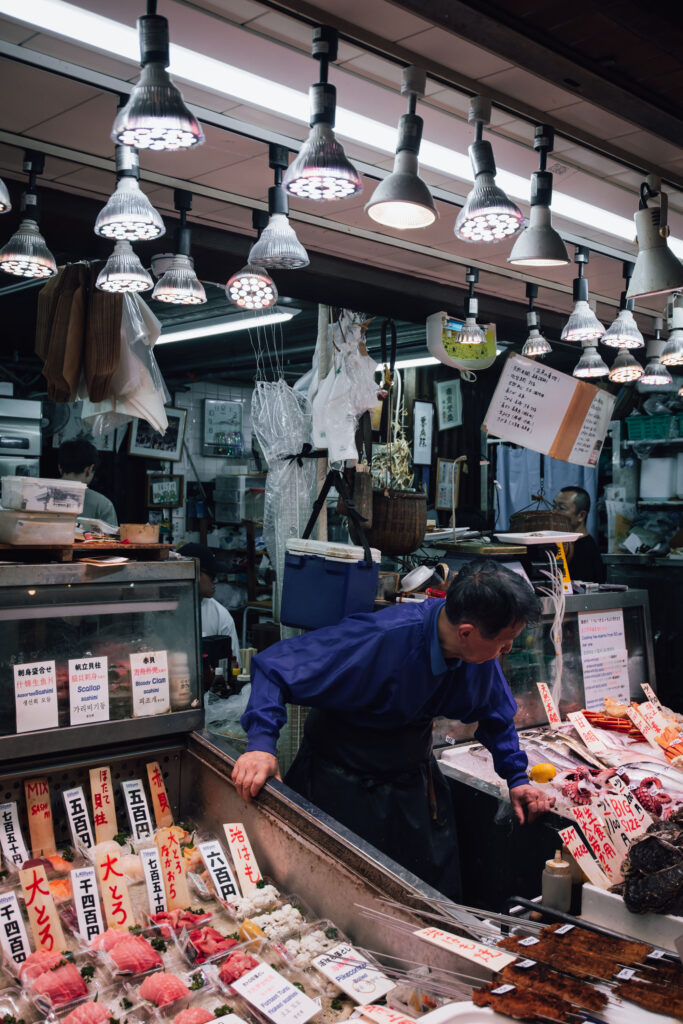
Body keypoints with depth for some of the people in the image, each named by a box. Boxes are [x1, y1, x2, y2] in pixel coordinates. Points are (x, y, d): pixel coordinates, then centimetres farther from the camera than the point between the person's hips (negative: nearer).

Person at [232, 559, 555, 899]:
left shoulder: (481, 652, -11)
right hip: (343, 790, -6)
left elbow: (495, 713, 12)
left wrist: (516, 777, 5)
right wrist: (261, 743, -40)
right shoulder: (378, 641, -33)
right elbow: (274, 667, -29)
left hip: (415, 788, 6)